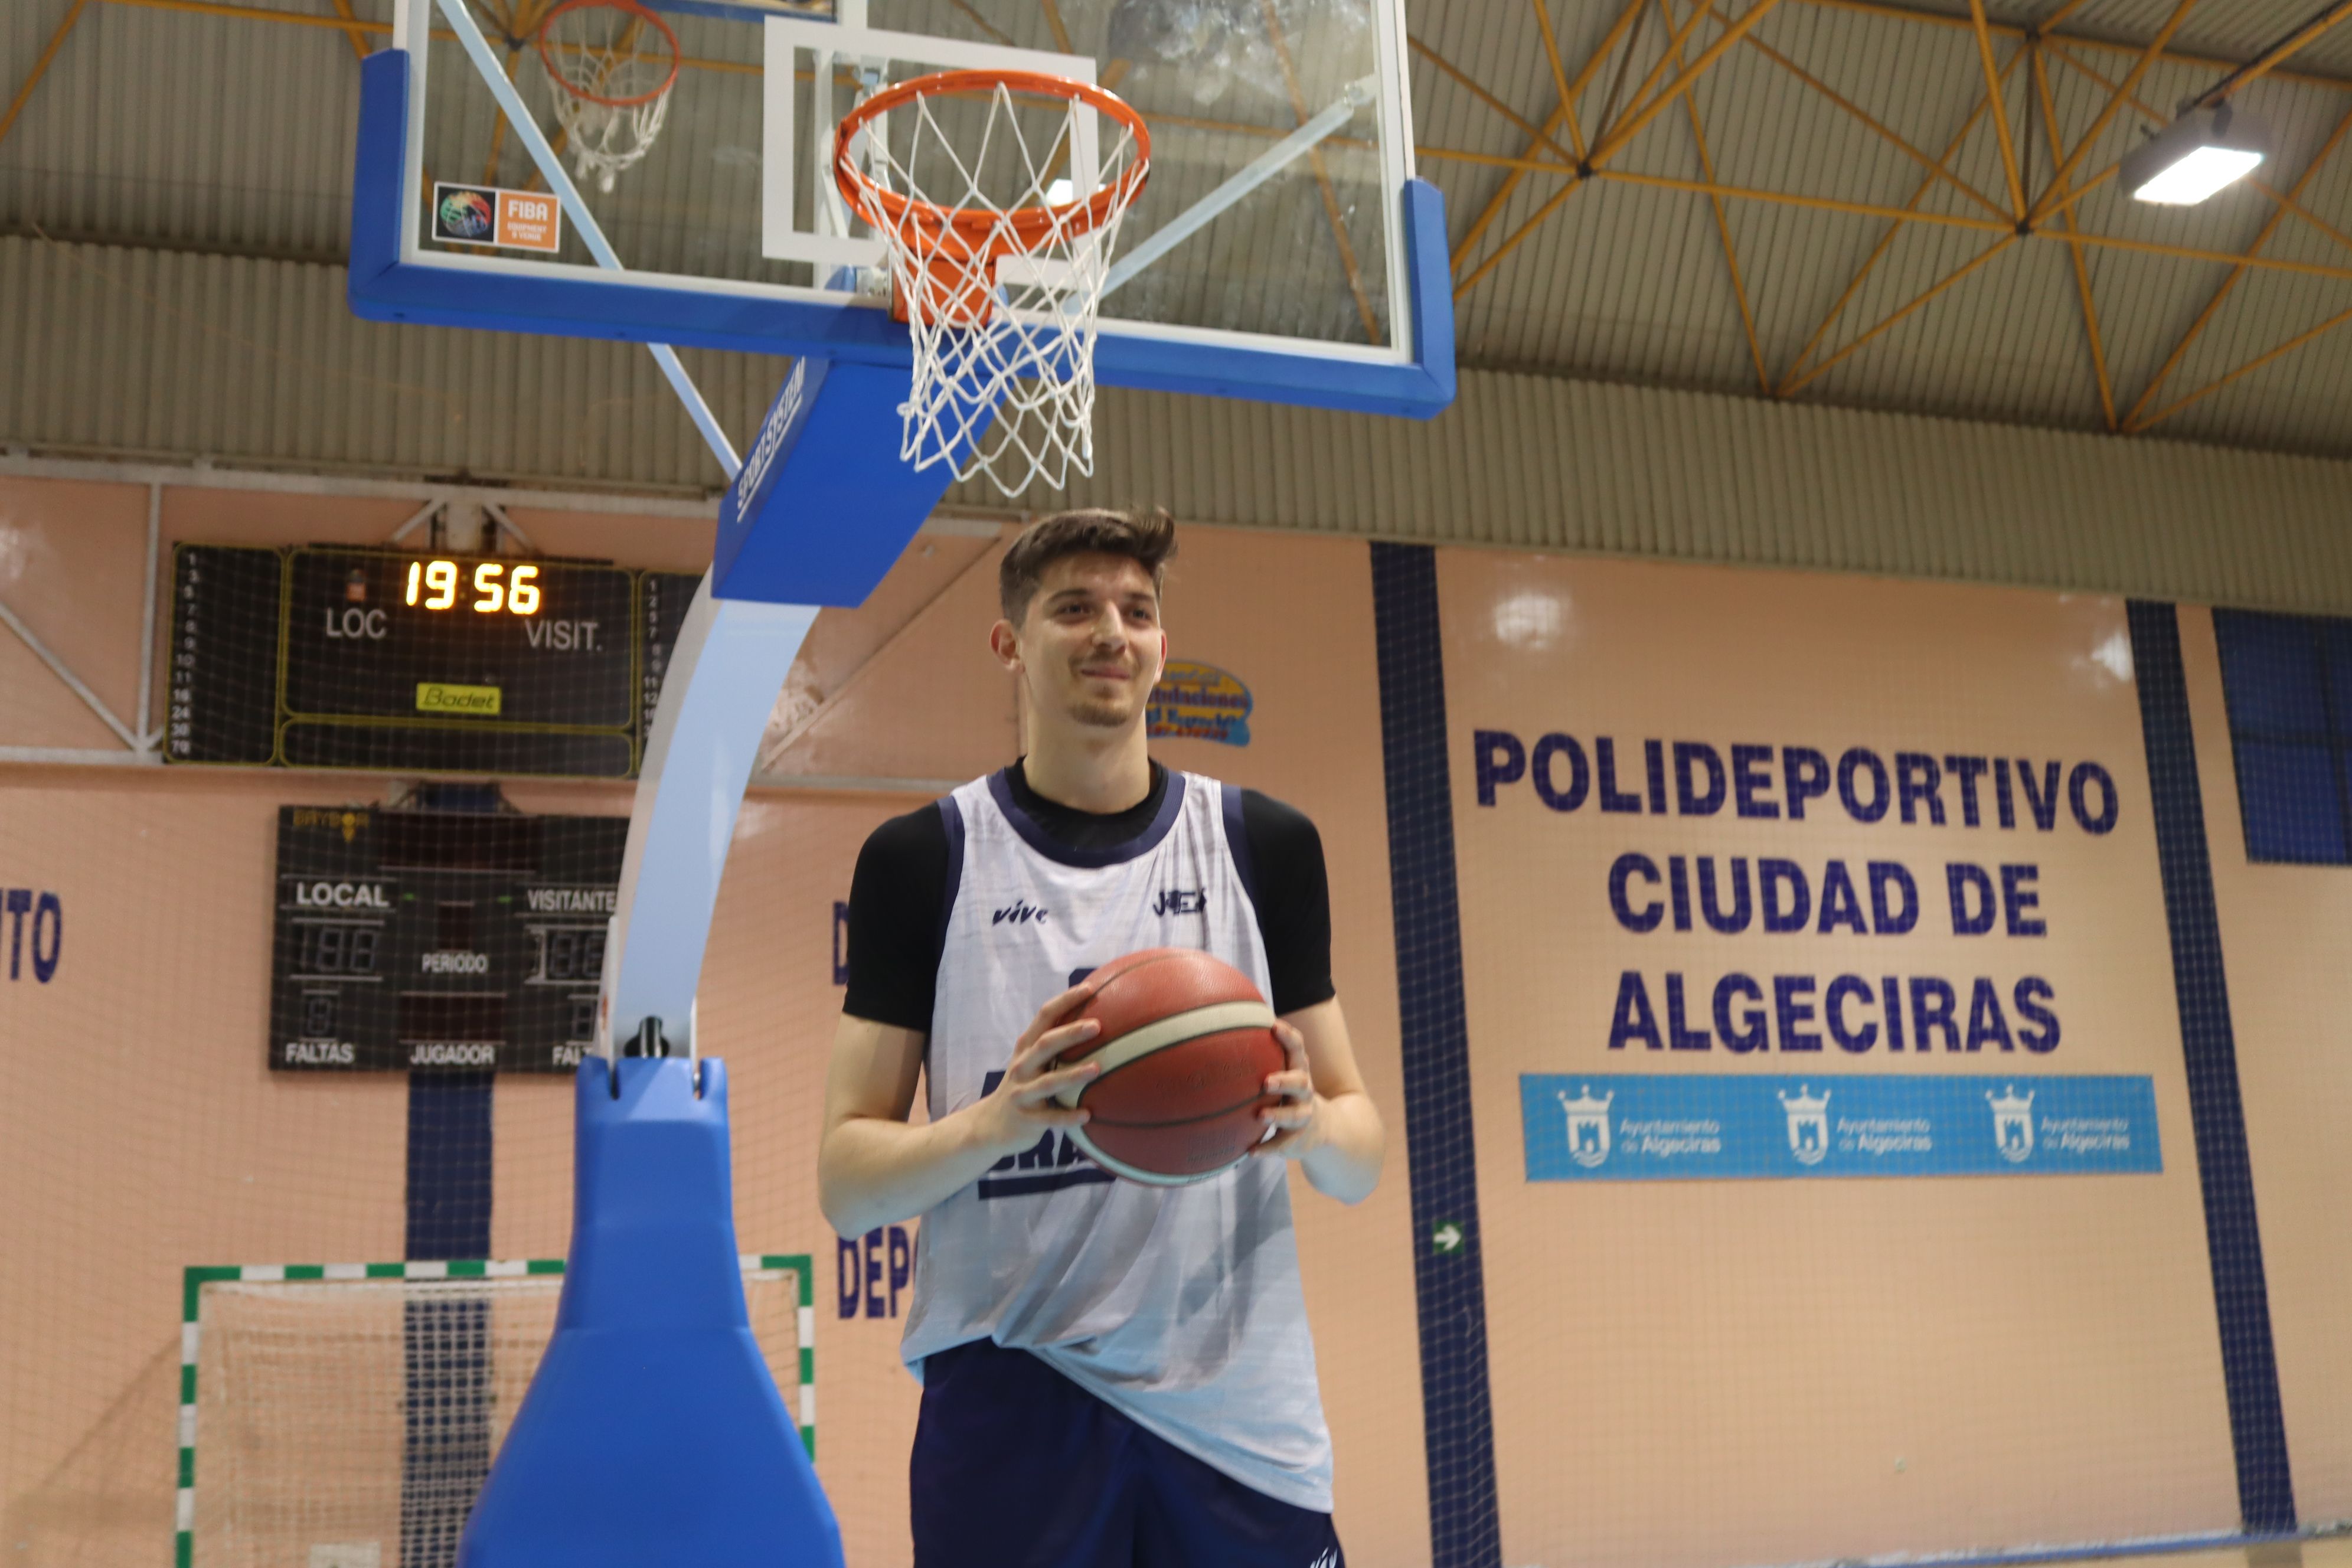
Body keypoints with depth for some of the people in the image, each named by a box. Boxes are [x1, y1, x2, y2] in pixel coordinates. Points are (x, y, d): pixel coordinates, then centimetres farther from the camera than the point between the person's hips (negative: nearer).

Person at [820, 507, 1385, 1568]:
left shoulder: (1266, 844, 7)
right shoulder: (921, 859, 1)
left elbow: (1360, 1164, 9)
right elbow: (845, 1182, -1)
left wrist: (1311, 1124, -14)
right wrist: (996, 1123, -20)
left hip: (1238, 1401, 2)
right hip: (1009, 1393, -1)